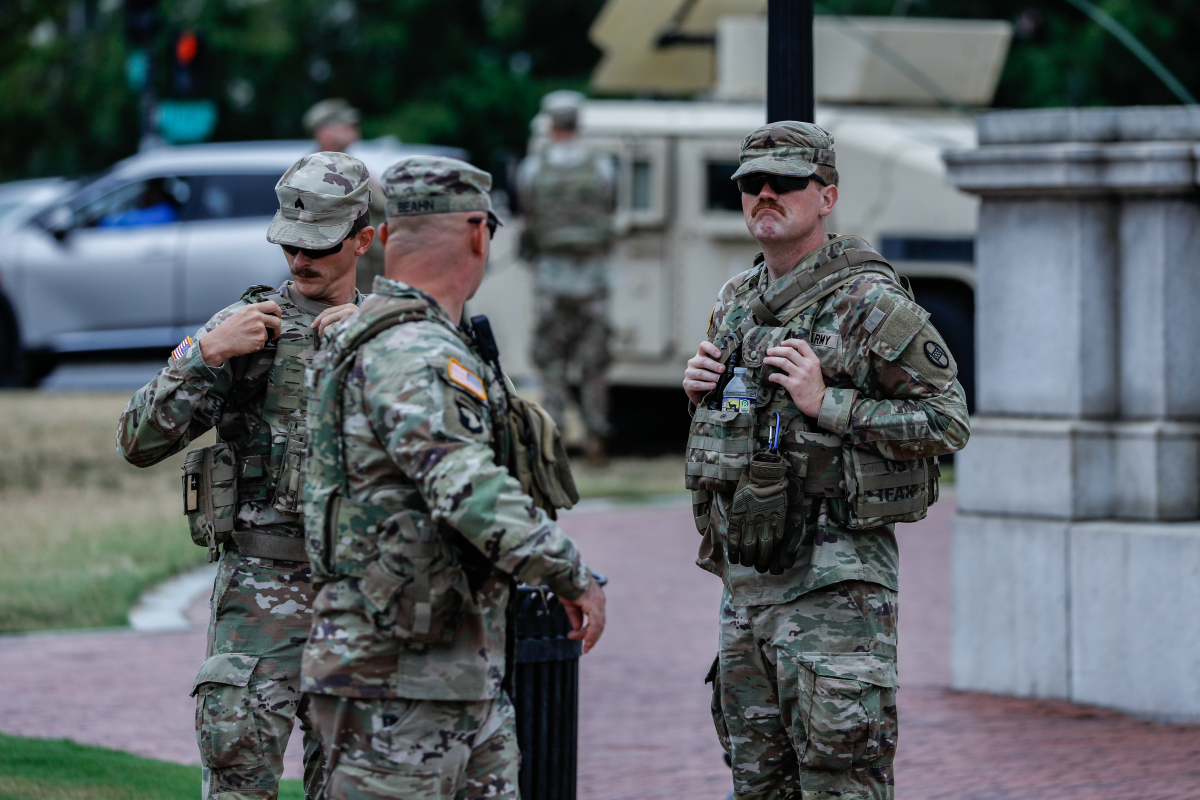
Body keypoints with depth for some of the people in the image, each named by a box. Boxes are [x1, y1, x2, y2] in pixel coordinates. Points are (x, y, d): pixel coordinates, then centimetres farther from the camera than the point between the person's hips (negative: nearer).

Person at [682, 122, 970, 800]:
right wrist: (701, 392, 6)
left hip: (835, 584, -8)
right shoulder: (738, 300, 14)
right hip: (745, 577, 8)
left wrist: (828, 405, -18)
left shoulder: (871, 303, -10)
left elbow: (949, 422, -12)